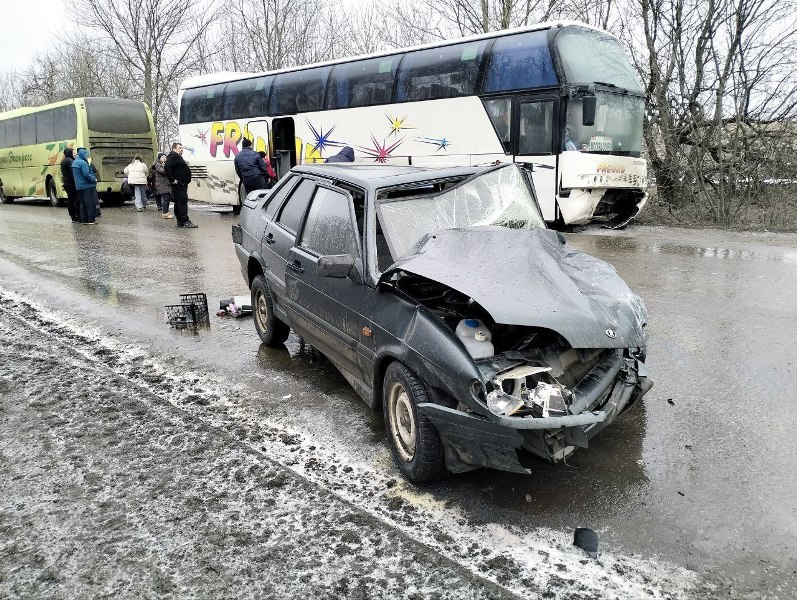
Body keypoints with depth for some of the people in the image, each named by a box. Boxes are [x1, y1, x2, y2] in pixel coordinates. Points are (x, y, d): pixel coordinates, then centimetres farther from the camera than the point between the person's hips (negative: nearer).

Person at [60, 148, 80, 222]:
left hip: (66, 183, 10)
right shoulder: (70, 160, -13)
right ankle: (79, 218, -9)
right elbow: (73, 172, -21)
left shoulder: (63, 161, 17)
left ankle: (73, 218, 13)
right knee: (76, 200, -8)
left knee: (70, 200, 10)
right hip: (72, 183, -10)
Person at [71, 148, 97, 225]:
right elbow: (86, 174, -21)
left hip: (78, 186, 9)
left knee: (83, 203, 12)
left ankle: (84, 220, 13)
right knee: (90, 203, -4)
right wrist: (94, 179, -8)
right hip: (87, 186, -9)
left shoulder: (74, 162, 15)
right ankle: (91, 220, -4)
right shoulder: (83, 163, -15)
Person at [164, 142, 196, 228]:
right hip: (178, 184, -10)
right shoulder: (173, 156, -11)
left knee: (178, 203, 10)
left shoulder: (178, 157, 23)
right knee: (182, 201, -12)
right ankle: (185, 221, -14)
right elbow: (167, 167, -25)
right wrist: (172, 180, -23)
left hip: (182, 184, 10)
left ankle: (180, 221, 12)